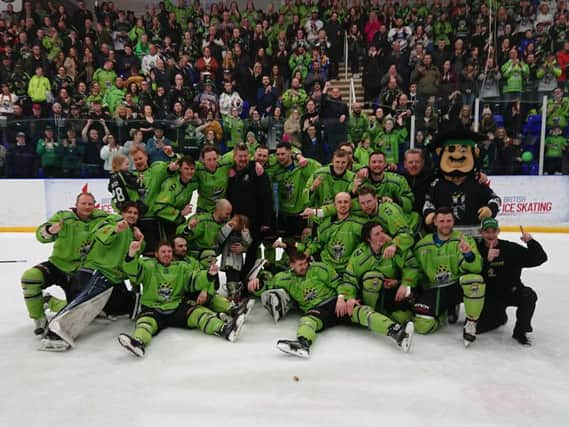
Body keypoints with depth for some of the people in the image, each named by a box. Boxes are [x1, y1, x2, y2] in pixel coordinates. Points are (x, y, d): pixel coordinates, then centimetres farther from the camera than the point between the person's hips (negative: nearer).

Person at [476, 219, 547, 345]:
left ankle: (520, 332, -9)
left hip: (511, 291, 0)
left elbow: (539, 259, -11)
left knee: (529, 295, -33)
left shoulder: (511, 248, -10)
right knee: (477, 327, -10)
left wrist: (531, 242, -28)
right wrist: (487, 260, -32)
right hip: (490, 296, 0)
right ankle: (499, 317, 26)